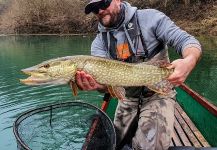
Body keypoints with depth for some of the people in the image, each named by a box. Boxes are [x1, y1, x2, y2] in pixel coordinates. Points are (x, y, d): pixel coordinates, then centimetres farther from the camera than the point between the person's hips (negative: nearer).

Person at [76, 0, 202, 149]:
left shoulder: (150, 18, -11)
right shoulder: (99, 43, 0)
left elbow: (188, 41, -15)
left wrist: (189, 61, -38)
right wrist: (98, 85, -36)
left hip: (158, 94, -4)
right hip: (128, 99, 5)